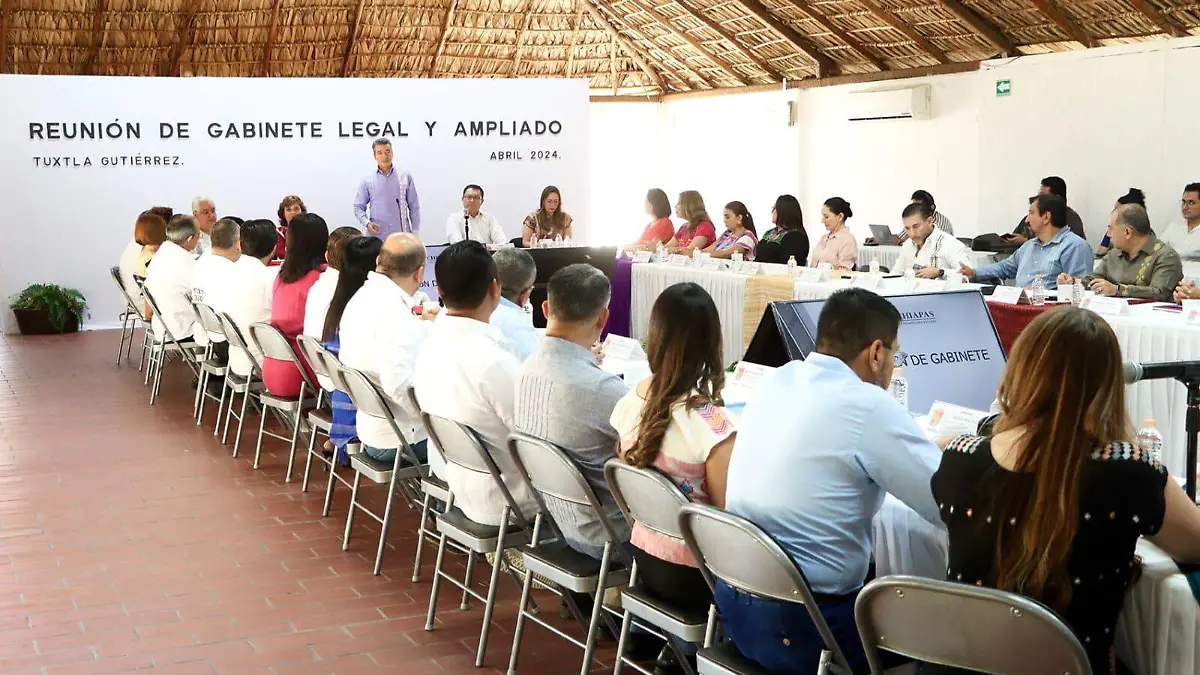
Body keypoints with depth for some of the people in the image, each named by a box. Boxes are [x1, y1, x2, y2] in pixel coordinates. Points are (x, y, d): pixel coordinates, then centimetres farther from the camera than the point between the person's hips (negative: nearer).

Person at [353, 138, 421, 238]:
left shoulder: (405, 177, 7)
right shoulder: (367, 181, 7)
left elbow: (414, 207, 10)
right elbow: (358, 207, 11)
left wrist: (415, 233, 5)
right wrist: (367, 223, -9)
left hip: (401, 235, 0)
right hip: (377, 236, 0)